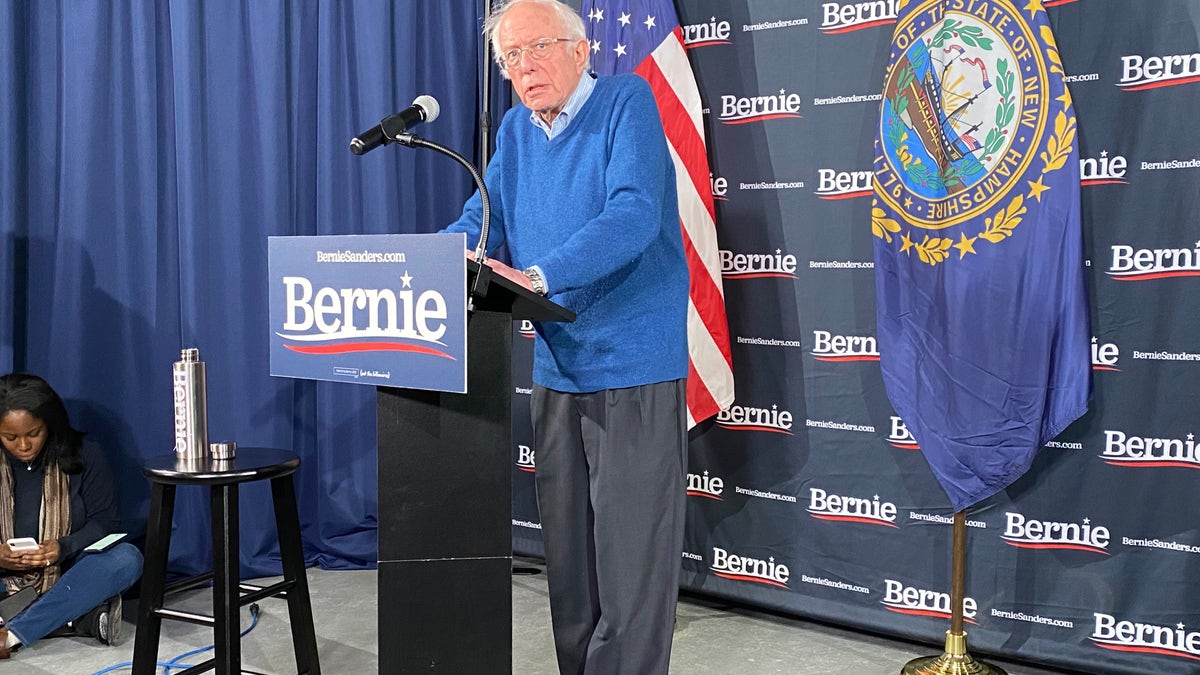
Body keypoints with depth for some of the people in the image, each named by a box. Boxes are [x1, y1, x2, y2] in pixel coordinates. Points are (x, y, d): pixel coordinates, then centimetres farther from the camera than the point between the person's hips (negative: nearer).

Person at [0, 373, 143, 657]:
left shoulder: (83, 456, -4)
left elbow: (105, 520, -2)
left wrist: (64, 547, -22)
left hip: (67, 575, 0)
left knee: (126, 559, -31)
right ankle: (82, 618, -27)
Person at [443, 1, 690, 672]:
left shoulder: (627, 101, -9)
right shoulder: (515, 130, 12)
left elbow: (634, 215, -23)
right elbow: (481, 221, 10)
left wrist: (538, 276, -33)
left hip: (635, 370, -7)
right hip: (557, 371, 7)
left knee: (630, 558, -3)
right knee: (568, 552, 14)